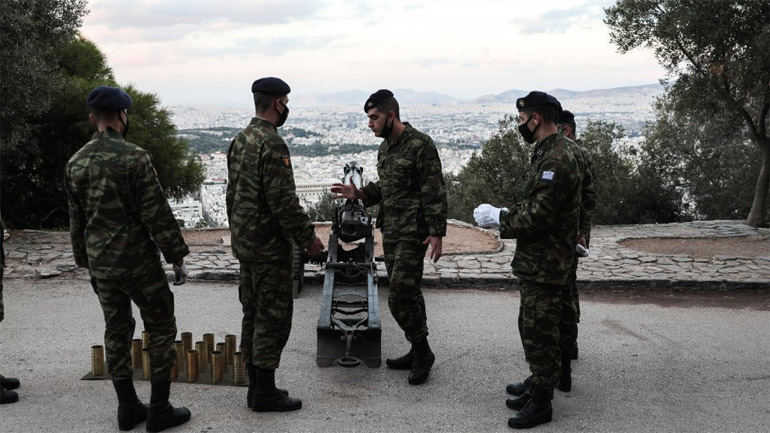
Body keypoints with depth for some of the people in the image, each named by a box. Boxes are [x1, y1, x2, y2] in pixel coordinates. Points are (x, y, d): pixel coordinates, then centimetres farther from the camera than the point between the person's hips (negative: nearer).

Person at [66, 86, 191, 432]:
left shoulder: (76, 163, 4)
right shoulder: (133, 157, -16)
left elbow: (76, 220, 12)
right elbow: (156, 213, -16)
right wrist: (175, 252, -6)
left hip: (100, 265, 6)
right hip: (138, 262, -6)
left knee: (116, 331, 14)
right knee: (161, 329, 6)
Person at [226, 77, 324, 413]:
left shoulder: (240, 140, 10)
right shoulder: (272, 143, -19)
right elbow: (283, 200, -23)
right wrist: (307, 237, -14)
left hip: (244, 243, 9)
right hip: (269, 247, -9)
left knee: (253, 315, 14)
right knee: (273, 318, -1)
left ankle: (257, 386, 22)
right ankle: (265, 393, 6)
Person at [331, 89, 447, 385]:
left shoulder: (420, 145, -13)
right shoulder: (385, 147, 13)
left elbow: (435, 192, -16)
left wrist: (436, 232, -20)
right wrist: (358, 194, 6)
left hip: (412, 233, -8)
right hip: (390, 231, 8)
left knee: (400, 295, -11)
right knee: (407, 294, 13)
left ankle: (422, 352, 5)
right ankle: (418, 353, 23)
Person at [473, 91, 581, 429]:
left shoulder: (555, 160, -22)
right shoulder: (550, 153, 11)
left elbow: (537, 216, -25)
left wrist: (497, 217, -13)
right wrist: (502, 215, 8)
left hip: (545, 265, -10)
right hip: (537, 261, 10)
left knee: (540, 332, 0)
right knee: (531, 327, 21)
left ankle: (541, 403, 12)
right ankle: (537, 383, 36)